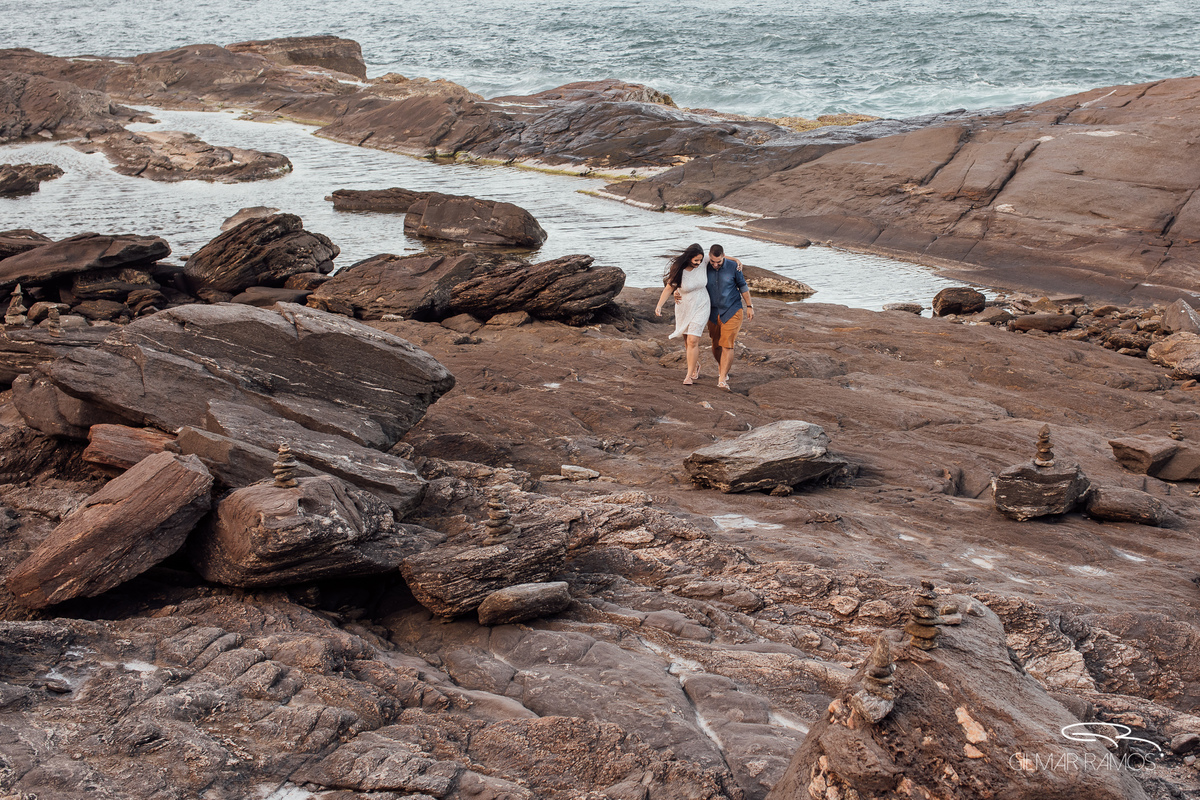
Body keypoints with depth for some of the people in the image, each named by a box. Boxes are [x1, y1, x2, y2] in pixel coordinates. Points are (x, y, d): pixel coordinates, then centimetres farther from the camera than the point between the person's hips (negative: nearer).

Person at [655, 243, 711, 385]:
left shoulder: (703, 262, -14)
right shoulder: (678, 269, -18)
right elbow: (669, 288, -11)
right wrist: (659, 305, -22)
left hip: (700, 308, -1)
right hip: (684, 308, 1)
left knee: (692, 341, -12)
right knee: (687, 341, 14)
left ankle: (689, 375, -6)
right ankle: (695, 365, 41)